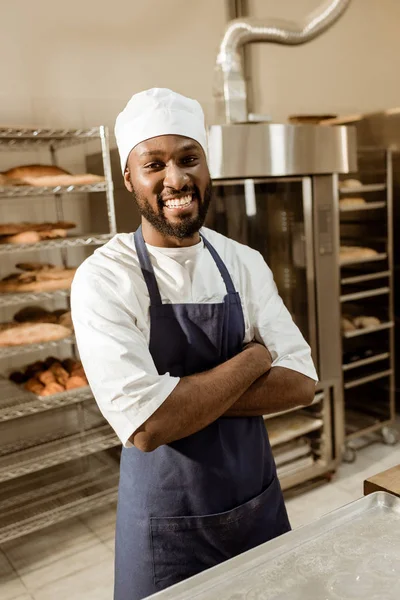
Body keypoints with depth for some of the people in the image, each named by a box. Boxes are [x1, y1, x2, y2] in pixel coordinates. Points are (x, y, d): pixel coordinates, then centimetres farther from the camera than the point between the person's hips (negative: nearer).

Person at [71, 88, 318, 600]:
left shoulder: (245, 263, -3)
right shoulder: (104, 279, -17)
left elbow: (300, 381, -7)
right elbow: (146, 426, -26)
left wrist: (184, 396, -20)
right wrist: (253, 359, -16)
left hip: (260, 500, 5)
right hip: (167, 523, -4)